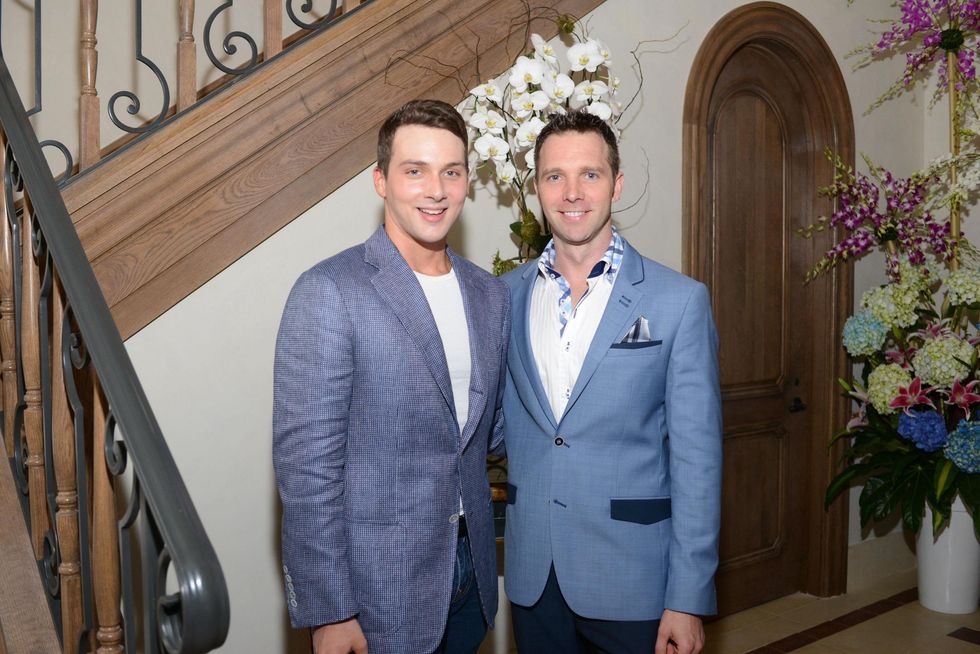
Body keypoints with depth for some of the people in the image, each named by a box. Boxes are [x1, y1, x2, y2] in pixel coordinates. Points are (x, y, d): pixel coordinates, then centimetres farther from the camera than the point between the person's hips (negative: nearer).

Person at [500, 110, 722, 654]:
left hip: (631, 580, -3)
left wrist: (687, 600, -10)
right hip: (532, 575, 3)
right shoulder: (507, 296, 2)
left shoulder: (679, 301, -8)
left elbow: (696, 459, -9)